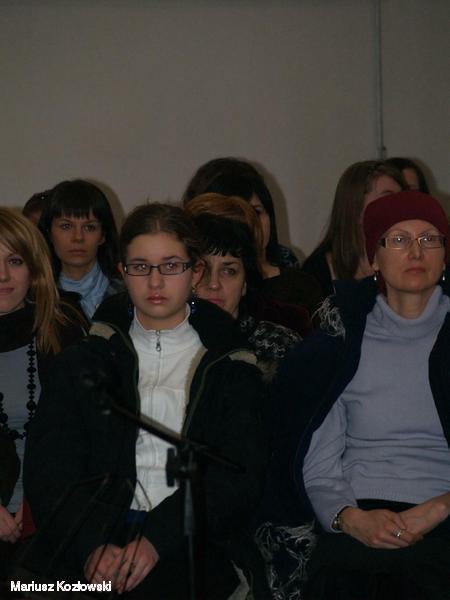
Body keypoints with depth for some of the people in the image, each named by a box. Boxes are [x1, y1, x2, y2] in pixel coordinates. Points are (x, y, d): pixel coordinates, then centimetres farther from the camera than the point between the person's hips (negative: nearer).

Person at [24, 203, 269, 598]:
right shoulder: (86, 360, 13)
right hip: (93, 536, 1)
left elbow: (240, 474, 1)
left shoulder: (229, 367, 10)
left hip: (191, 539, -1)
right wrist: (91, 543, -12)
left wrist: (158, 538, -12)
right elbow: (48, 466, 4)